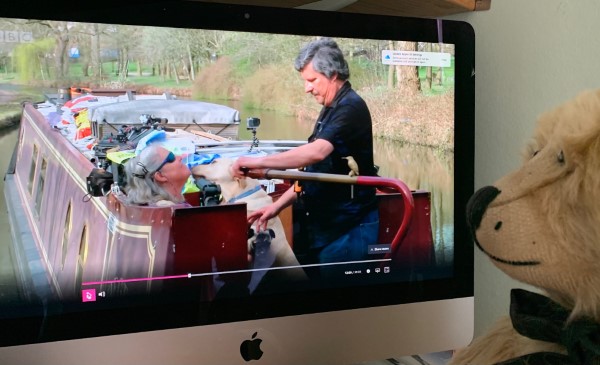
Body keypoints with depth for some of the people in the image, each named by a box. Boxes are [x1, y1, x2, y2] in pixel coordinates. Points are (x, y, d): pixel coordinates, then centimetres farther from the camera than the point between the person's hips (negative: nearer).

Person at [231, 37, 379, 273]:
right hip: (325, 224, 9)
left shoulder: (350, 107, -15)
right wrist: (278, 206, 13)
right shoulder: (330, 110, 15)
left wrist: (259, 162, -28)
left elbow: (317, 152, -32)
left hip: (348, 227, -9)